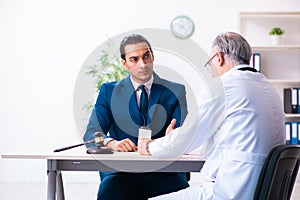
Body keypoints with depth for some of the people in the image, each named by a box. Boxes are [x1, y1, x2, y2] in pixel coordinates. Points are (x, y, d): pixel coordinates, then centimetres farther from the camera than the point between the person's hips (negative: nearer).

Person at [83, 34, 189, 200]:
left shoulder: (175, 91, 14)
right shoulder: (109, 91, 15)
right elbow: (91, 133, 5)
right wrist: (112, 143, -18)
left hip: (164, 172, 1)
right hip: (121, 171, 0)